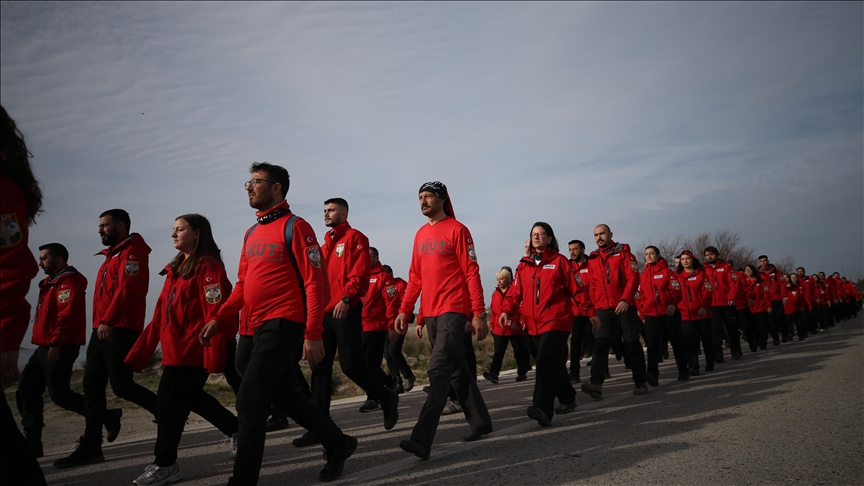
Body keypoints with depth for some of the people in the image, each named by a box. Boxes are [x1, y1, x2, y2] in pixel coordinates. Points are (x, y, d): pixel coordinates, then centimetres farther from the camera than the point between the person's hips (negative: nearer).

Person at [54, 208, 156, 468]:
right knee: (92, 387, 7)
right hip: (101, 330, 10)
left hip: (121, 331, -10)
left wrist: (108, 321, -26)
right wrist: (100, 323, 14)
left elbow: (127, 290, -20)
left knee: (121, 385, -9)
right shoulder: (111, 256, 23)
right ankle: (90, 447, 12)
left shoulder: (133, 252, -7)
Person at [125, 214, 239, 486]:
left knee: (170, 401, -5)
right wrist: (137, 354, 13)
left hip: (192, 350, -9)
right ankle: (237, 430, 34)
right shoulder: (175, 269, 16)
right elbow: (161, 316, 15)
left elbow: (215, 314, -20)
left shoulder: (207, 267, -12)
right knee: (190, 396, 18)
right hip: (175, 350, 9)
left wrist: (214, 356, -25)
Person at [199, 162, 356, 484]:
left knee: (250, 400, -10)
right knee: (283, 395, 16)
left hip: (282, 325, -9)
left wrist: (313, 334, -19)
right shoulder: (251, 233, 16)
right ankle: (337, 444, 32)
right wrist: (219, 319, 8)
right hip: (252, 328, 9)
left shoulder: (295, 227, -8)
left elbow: (315, 283, -14)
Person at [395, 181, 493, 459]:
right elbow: (415, 277, 16)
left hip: (453, 311, -8)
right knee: (456, 369, 15)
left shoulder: (457, 230, -6)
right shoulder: (421, 235, 15)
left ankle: (422, 439, -14)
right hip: (430, 314, 8)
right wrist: (405, 310, 8)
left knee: (438, 370, -13)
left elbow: (471, 273, -9)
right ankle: (480, 422, 29)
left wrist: (478, 313, -13)